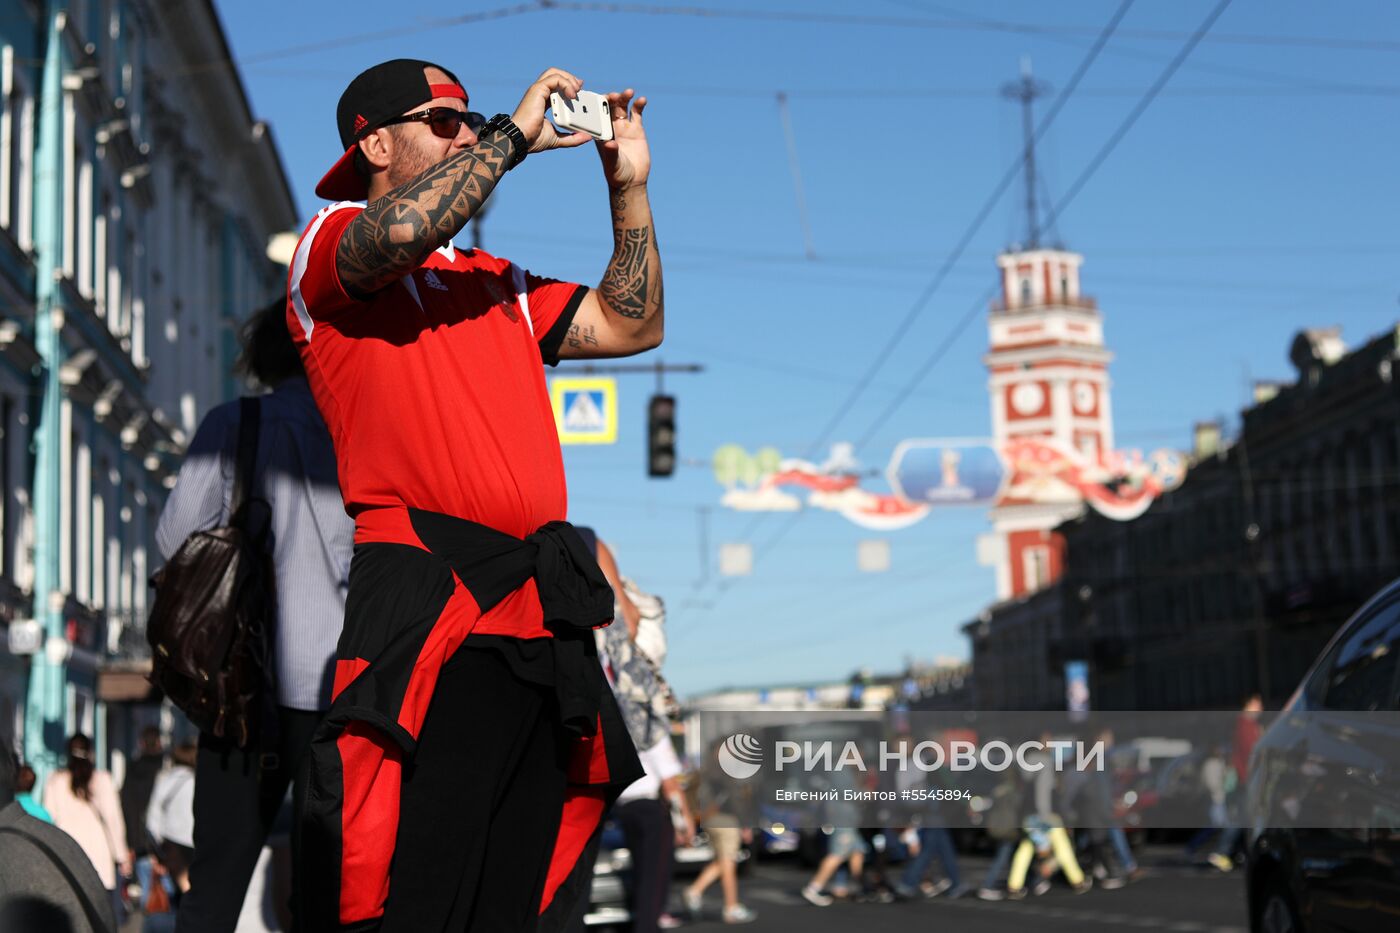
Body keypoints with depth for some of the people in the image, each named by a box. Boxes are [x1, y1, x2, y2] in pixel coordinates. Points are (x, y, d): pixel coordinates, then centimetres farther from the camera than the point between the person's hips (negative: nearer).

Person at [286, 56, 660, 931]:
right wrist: (515, 133, -4)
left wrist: (629, 186, 19)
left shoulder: (495, 280, 29)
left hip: (543, 615, 7)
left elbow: (632, 326, 25)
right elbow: (398, 232, -16)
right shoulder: (331, 239, 8)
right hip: (428, 608, -7)